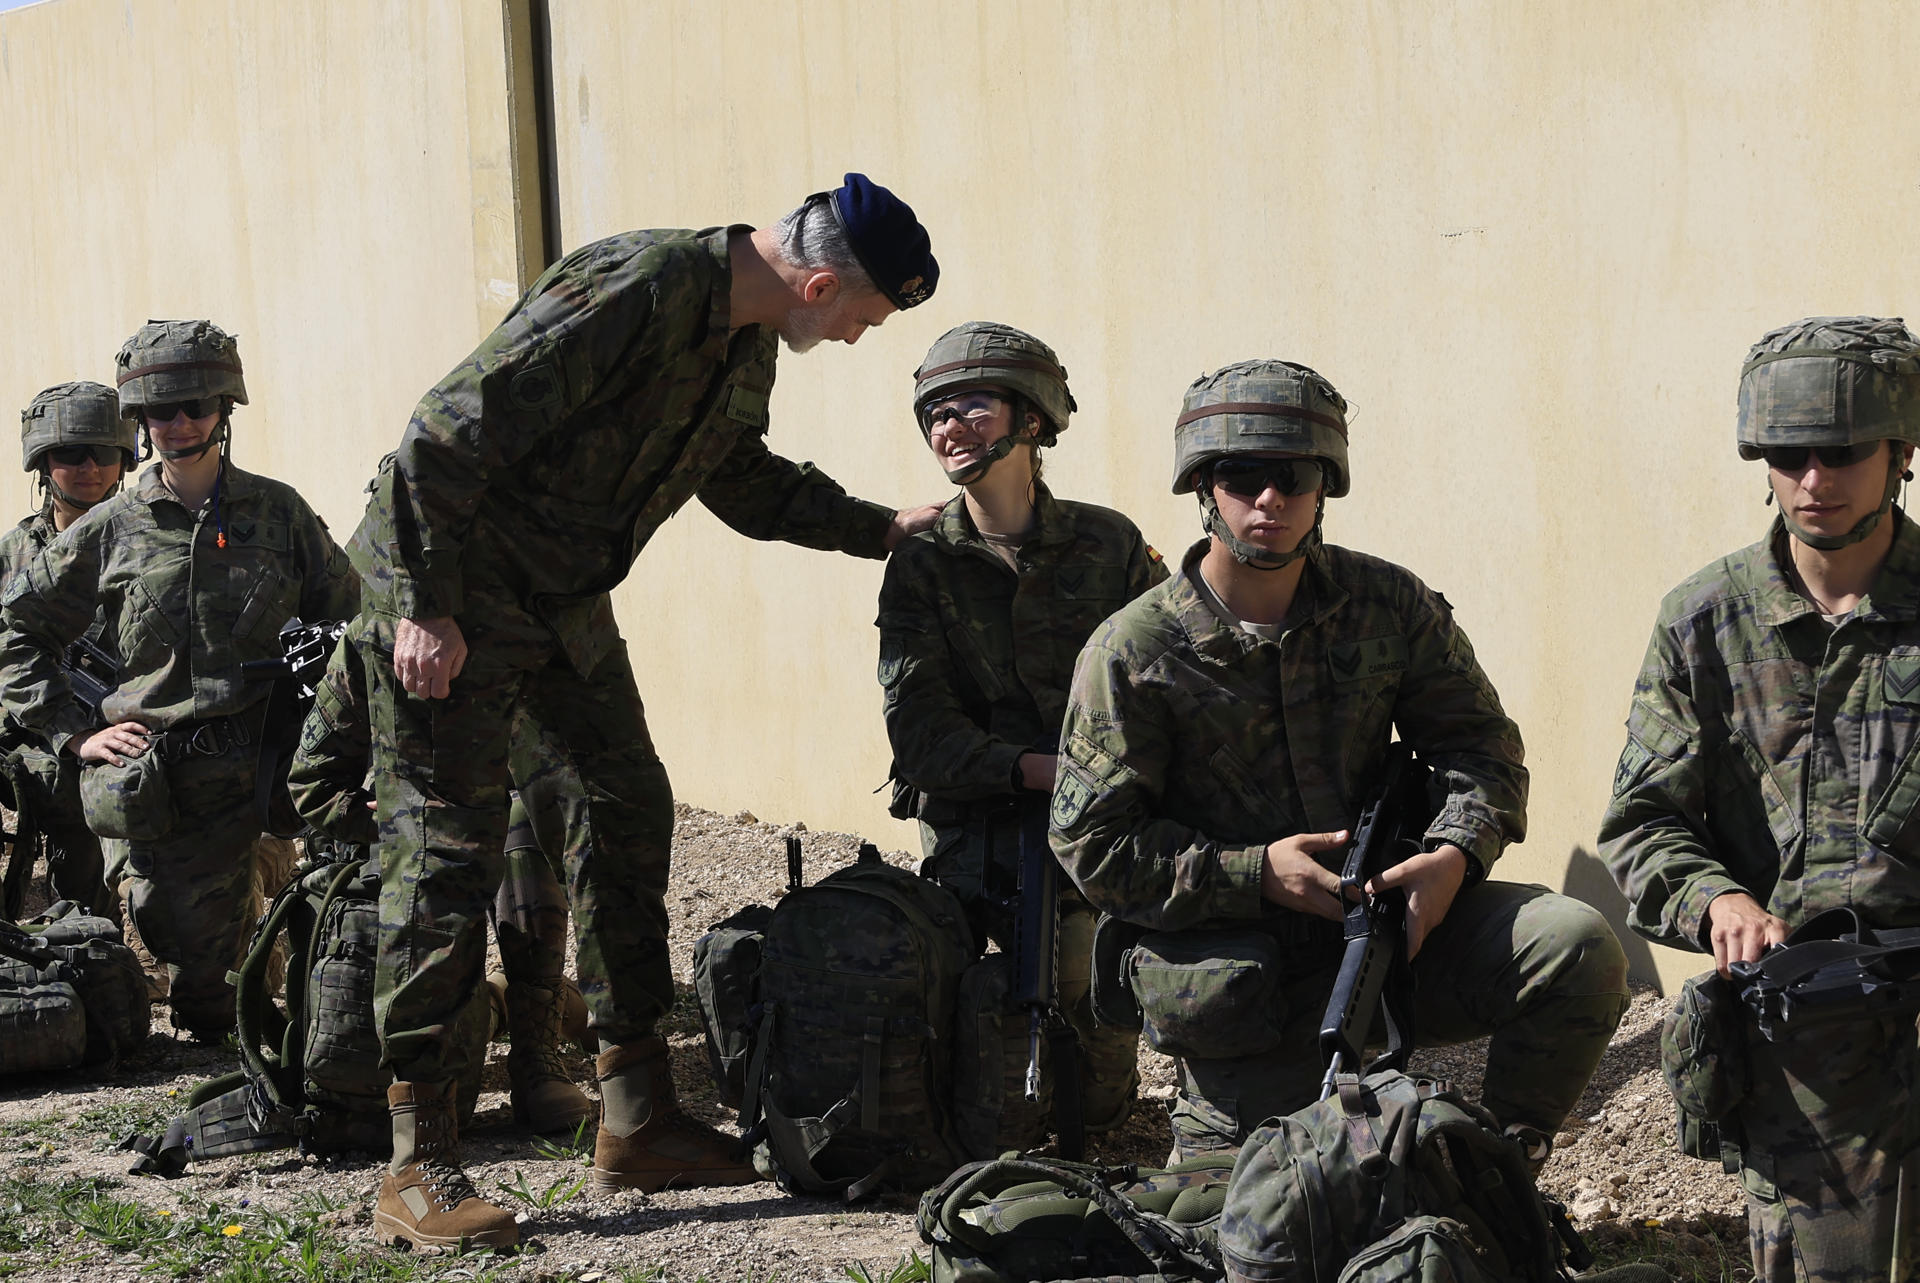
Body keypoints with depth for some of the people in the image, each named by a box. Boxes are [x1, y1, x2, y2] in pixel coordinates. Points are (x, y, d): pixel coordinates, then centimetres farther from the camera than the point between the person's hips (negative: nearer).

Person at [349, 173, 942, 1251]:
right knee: (450, 849, -9)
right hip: (449, 588, -9)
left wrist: (882, 531, 20)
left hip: (564, 596, 9)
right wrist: (426, 609, -25)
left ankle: (639, 1122, 17)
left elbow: (742, 480, 23)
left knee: (632, 809, 8)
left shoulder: (749, 343, 3)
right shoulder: (633, 292, -27)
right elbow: (449, 435, -28)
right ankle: (419, 1169, -4)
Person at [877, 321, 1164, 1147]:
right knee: (1003, 1121, -10)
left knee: (1100, 1105, -3)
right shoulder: (922, 566, 0)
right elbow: (921, 735, -9)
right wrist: (1045, 771, -23)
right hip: (978, 832, 0)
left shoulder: (1109, 545, 2)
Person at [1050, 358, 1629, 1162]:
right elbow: (1094, 846, -9)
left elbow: (1478, 740, 4)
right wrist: (1256, 873, -19)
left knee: (1577, 946, -19)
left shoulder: (1387, 605, 0)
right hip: (1244, 978, -2)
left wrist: (1454, 854, -18)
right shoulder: (1133, 655, -9)